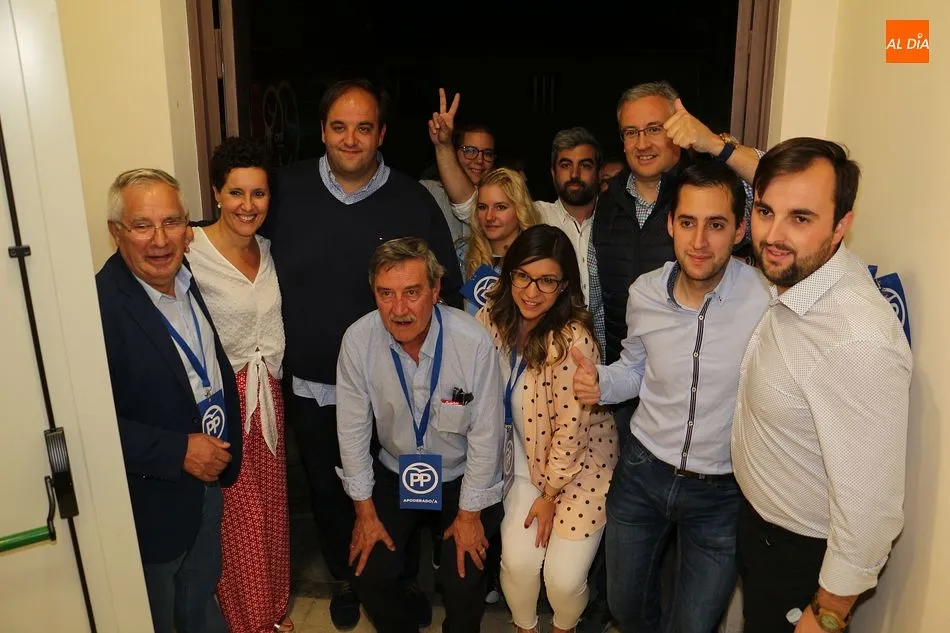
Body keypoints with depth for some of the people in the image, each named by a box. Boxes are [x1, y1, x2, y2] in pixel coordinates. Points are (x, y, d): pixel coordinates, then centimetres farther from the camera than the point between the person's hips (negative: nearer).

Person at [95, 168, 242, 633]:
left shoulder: (189, 279, -2)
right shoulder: (100, 306, -27)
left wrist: (225, 451, 8)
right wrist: (178, 451, -25)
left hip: (208, 480, 7)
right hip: (150, 500, -6)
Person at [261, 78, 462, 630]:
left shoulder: (414, 202, -10)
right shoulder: (288, 190, -7)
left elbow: (448, 292, -4)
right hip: (310, 385, 2)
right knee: (327, 489, 21)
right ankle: (345, 578, 48)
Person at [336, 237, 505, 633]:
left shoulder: (473, 341, -27)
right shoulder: (358, 340, -20)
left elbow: (485, 433, -17)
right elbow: (352, 428, -9)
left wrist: (470, 513, -8)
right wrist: (364, 511, -2)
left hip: (463, 477, -2)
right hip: (395, 473, 2)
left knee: (463, 583, -11)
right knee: (369, 573, -5)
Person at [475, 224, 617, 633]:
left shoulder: (572, 340, -28)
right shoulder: (493, 320, -11)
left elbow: (571, 428, -20)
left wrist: (549, 495, -10)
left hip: (581, 464, -4)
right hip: (526, 459, 4)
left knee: (564, 578, -5)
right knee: (518, 562, -5)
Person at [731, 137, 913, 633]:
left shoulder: (858, 341, -36)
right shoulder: (794, 270, -11)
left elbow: (870, 509, -30)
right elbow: (776, 184, 11)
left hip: (806, 555, -7)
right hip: (757, 518, 8)